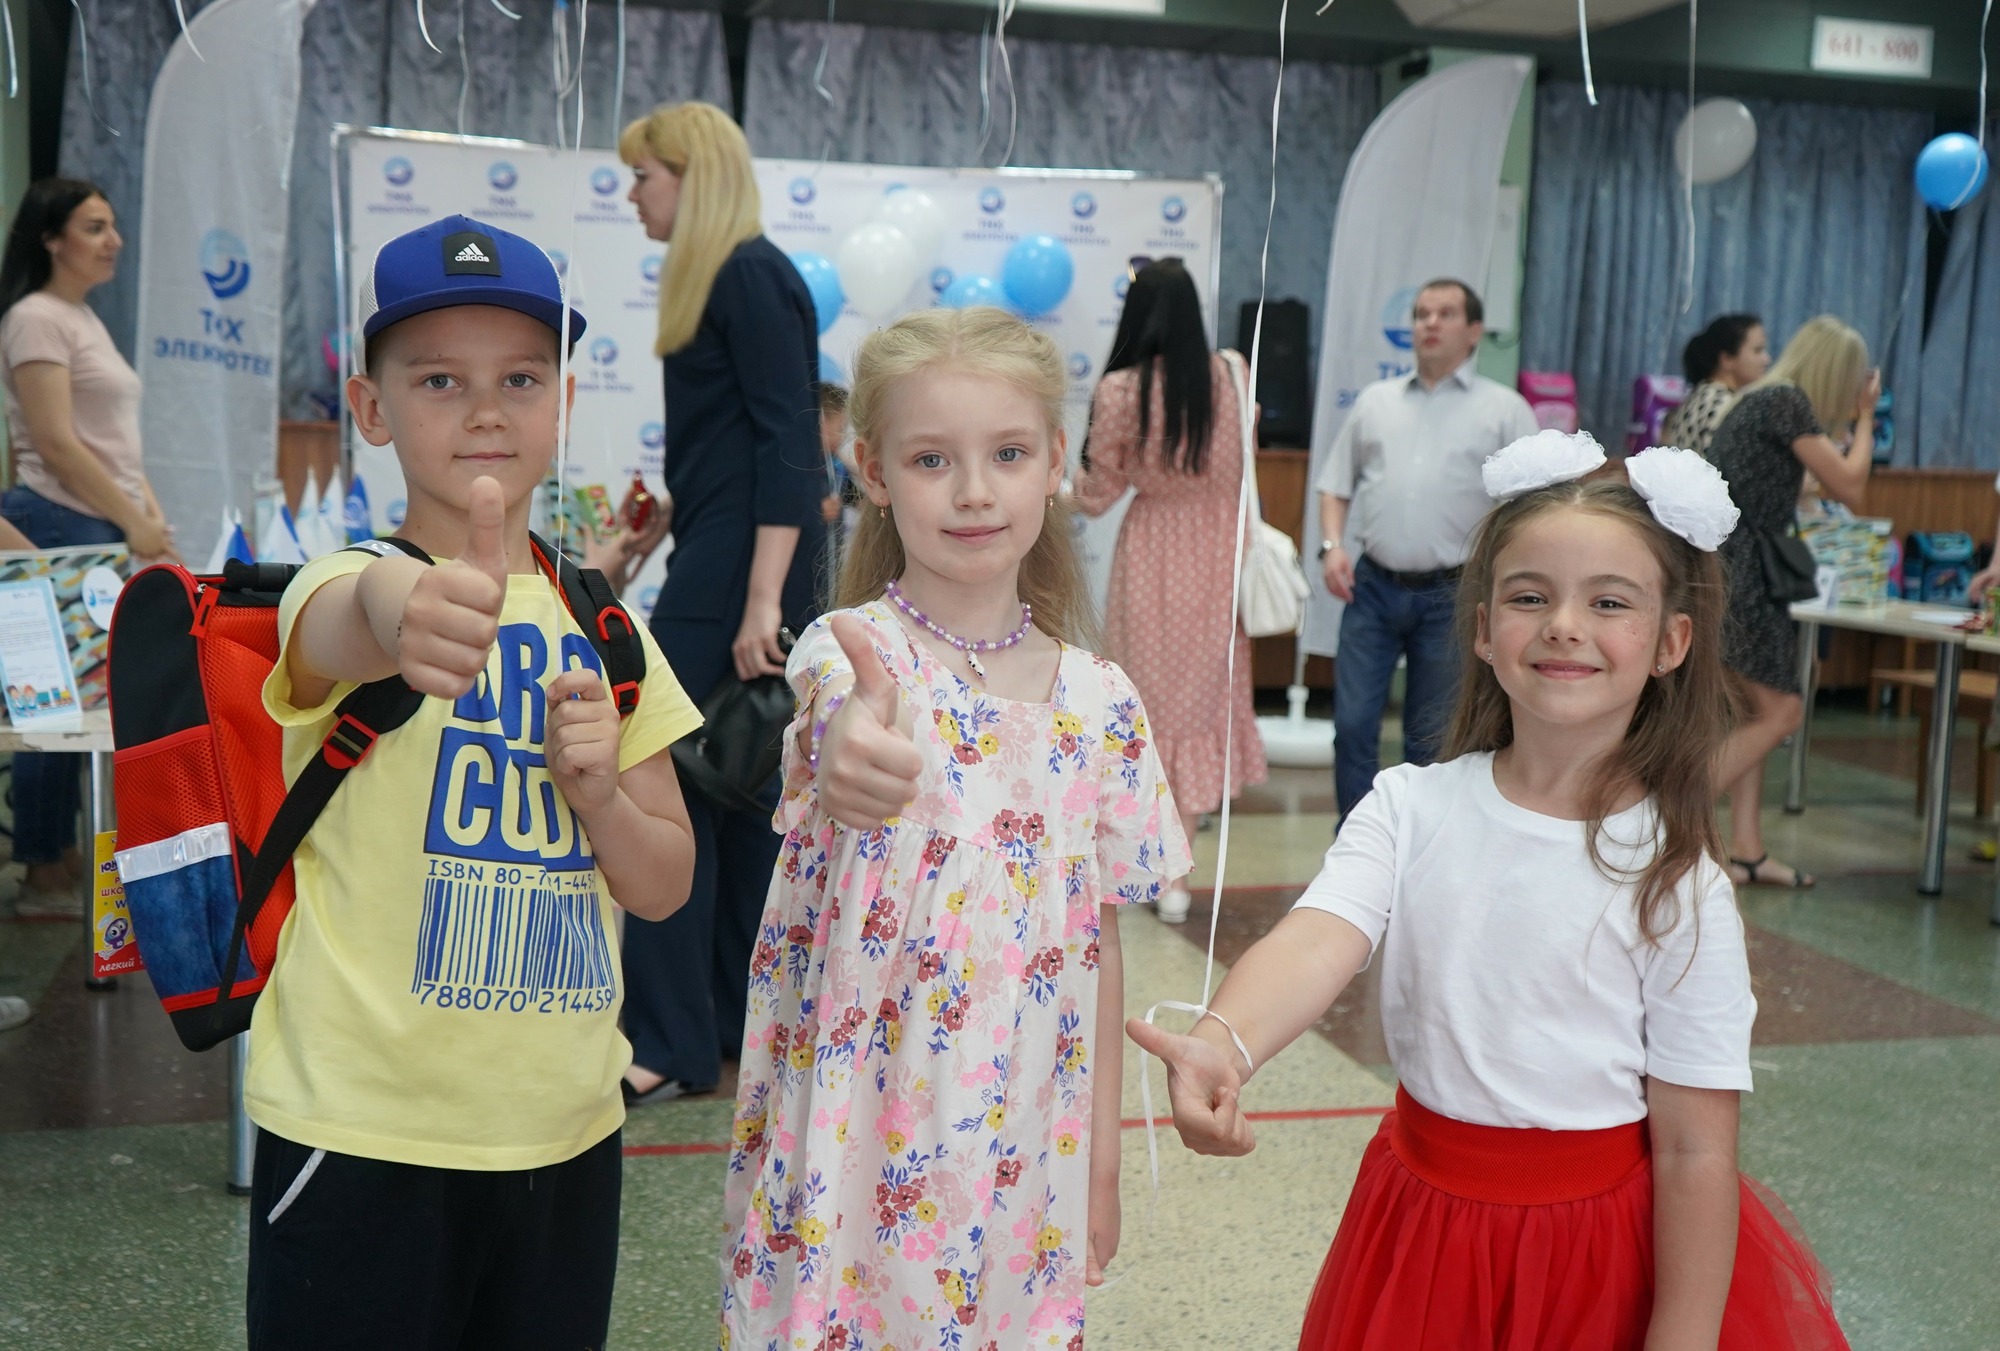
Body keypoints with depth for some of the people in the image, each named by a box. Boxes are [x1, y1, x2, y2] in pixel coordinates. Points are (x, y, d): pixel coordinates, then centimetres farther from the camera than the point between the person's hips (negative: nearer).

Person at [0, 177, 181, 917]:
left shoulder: (86, 319, 18)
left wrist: (148, 509, 8)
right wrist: (133, 523, -17)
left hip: (103, 530, 9)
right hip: (60, 529, -9)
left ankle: (64, 856, 18)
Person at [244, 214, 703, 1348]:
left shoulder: (603, 628, 6)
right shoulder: (349, 587, -8)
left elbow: (667, 887, 9)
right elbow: (335, 628, -35)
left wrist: (600, 793, -11)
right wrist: (396, 615, -58)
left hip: (569, 1139, 5)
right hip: (362, 1142, -4)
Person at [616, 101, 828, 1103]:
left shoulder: (752, 277, -11)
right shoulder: (718, 279, 18)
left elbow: (789, 442, -18)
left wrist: (763, 602, -24)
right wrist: (656, 524, 33)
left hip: (738, 569, -10)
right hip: (720, 565, 10)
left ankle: (671, 1047, -2)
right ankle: (745, 1017, 21)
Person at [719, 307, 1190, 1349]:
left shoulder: (1102, 703, 1)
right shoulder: (848, 650, -12)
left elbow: (1101, 942, 6)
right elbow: (843, 719, -37)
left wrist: (1101, 1164, 9)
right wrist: (849, 763, -61)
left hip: (1021, 1159, 4)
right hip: (858, 1141, -3)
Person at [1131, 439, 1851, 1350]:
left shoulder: (1673, 878, -13)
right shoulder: (1411, 809, -8)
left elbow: (1695, 1153, -11)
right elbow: (1320, 940, -26)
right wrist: (1222, 1045, -46)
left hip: (1608, 1258, -2)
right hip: (1426, 1231, 2)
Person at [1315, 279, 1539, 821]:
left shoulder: (1505, 409, 3)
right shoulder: (1374, 401, 12)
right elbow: (1336, 484, 15)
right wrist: (1332, 545, -1)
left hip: (1450, 597, -2)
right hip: (1373, 588, 2)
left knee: (1432, 737, 7)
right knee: (1352, 723, -2)